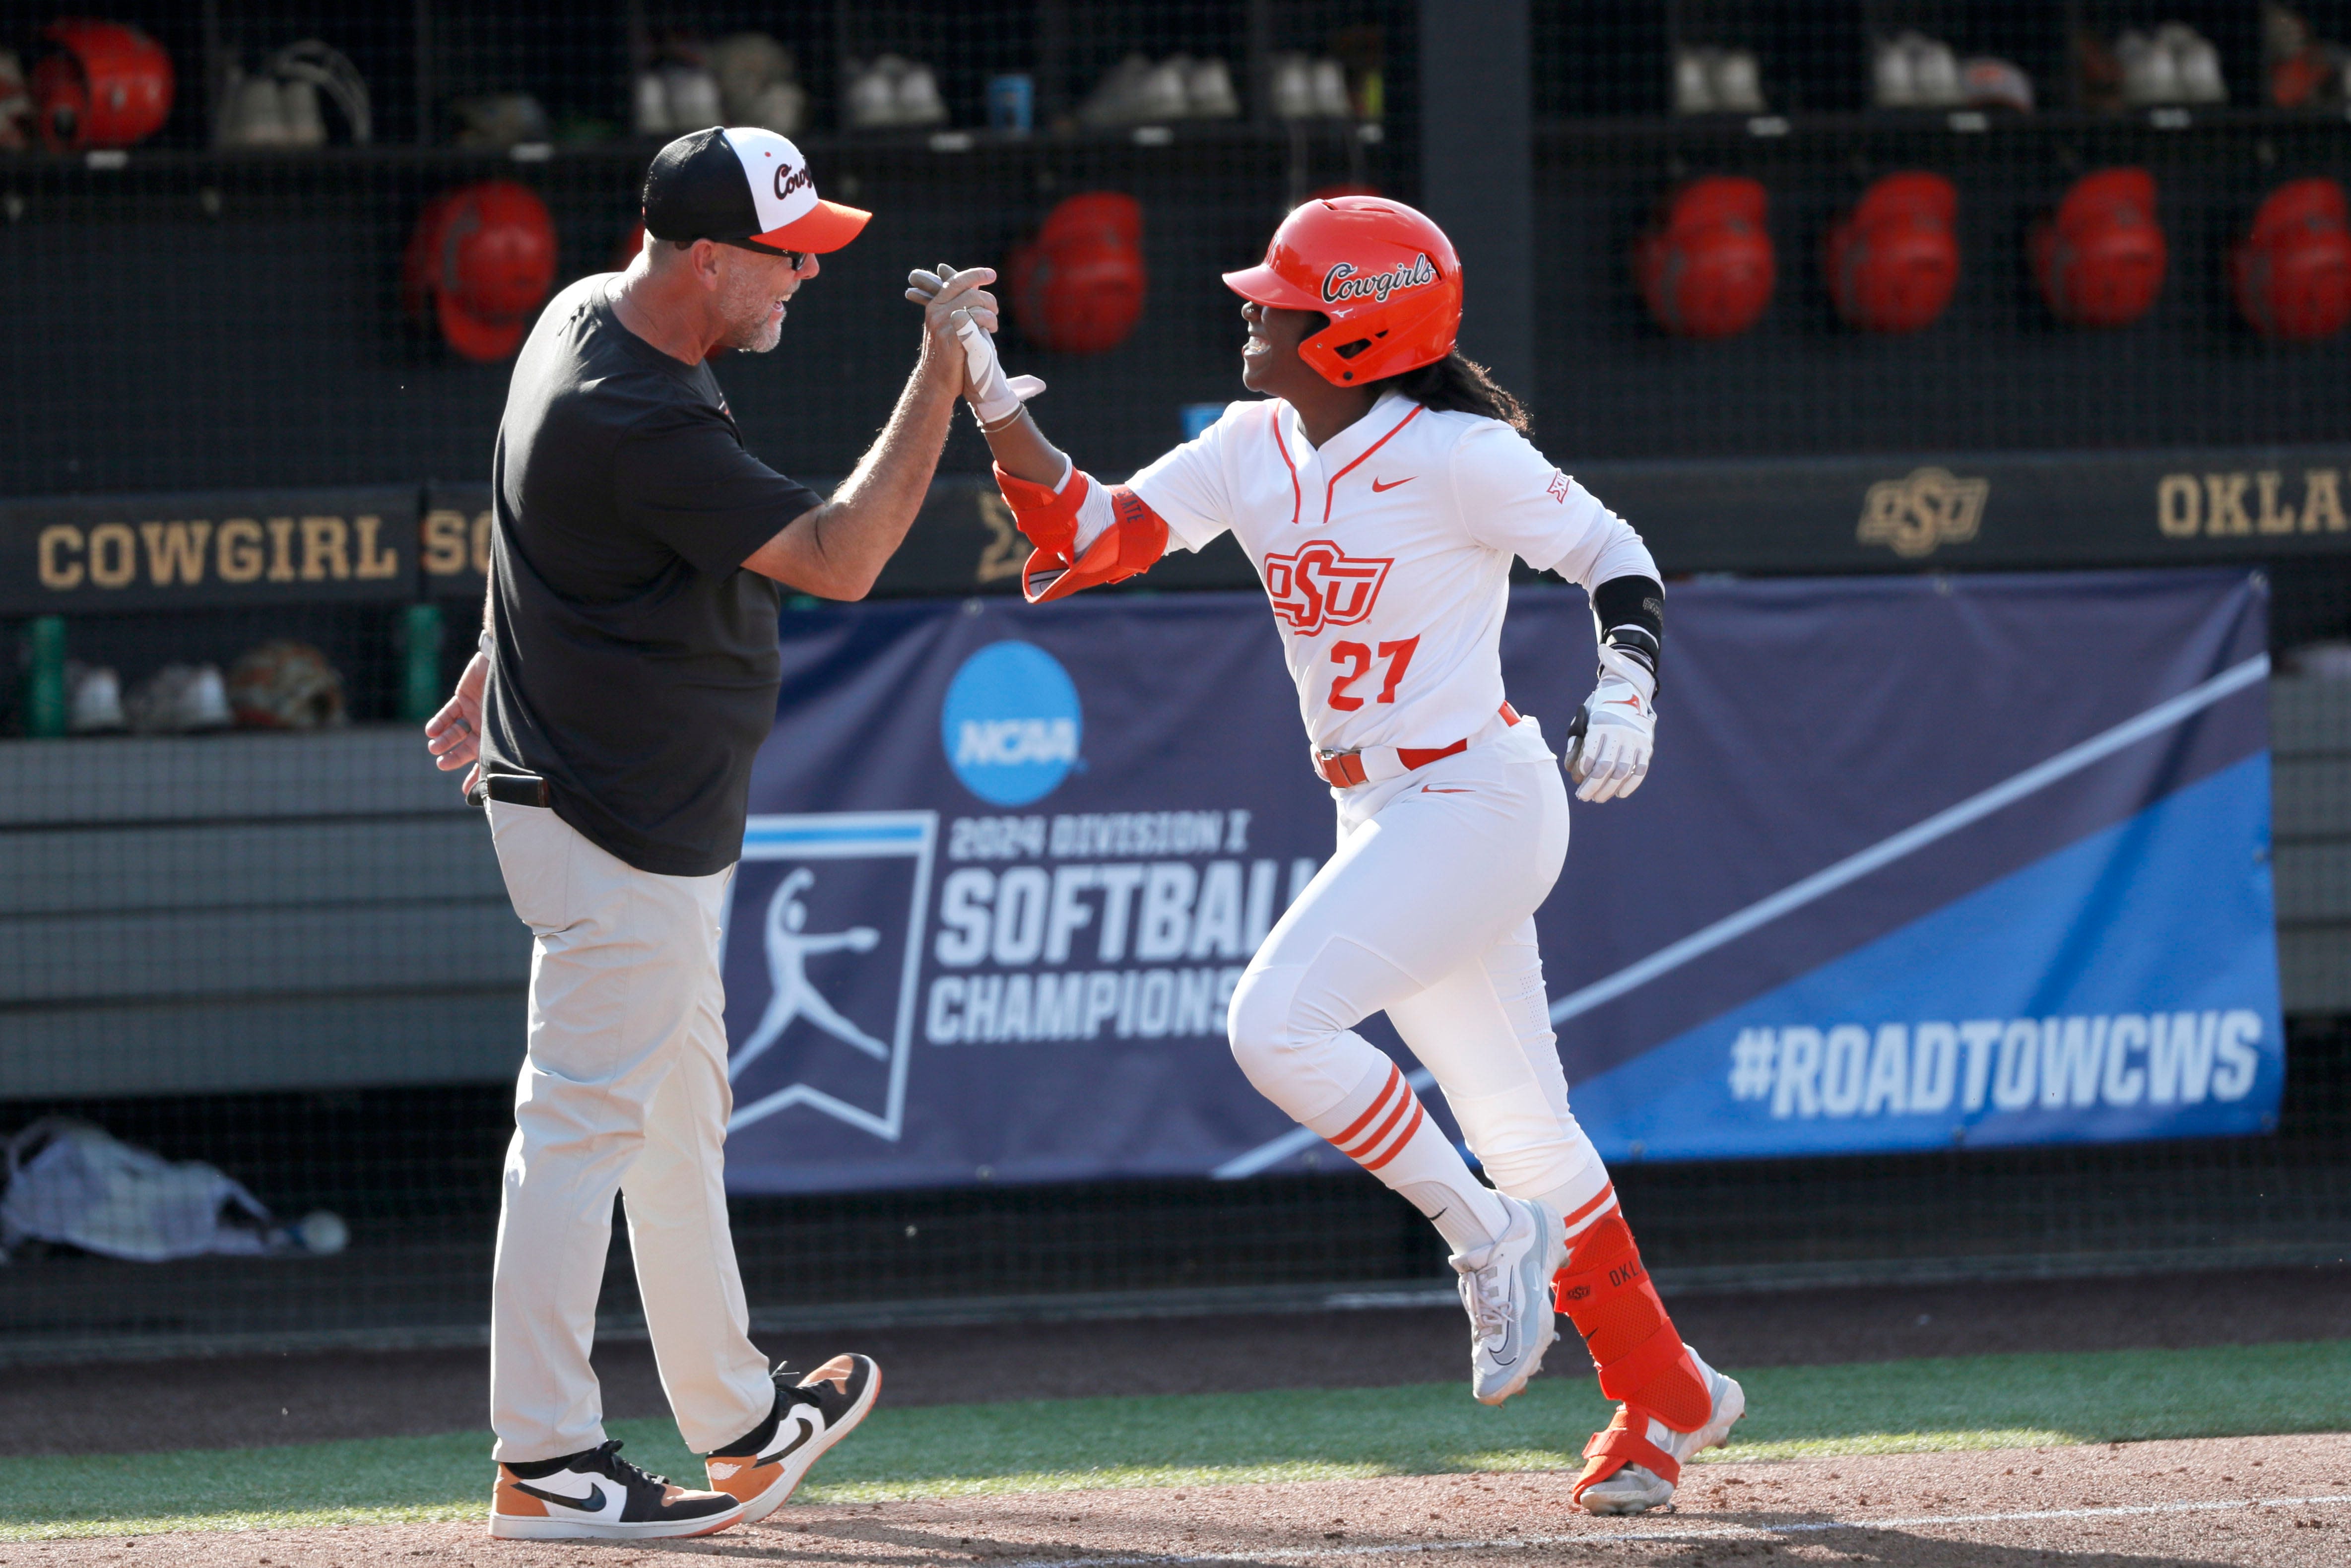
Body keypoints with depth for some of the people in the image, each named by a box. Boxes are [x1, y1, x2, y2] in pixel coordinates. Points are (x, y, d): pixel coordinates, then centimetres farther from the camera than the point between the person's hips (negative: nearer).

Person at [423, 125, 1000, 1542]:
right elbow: (839, 560, -27)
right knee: (585, 1118, -8)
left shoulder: (590, 316, 6)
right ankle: (546, 1464, -7)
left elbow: (552, 526, 21)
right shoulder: (640, 426, -27)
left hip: (657, 813, 11)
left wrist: (494, 677, 33)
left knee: (678, 1109, 19)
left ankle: (741, 1422, 30)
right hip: (619, 825, -11)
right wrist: (942, 373, -25)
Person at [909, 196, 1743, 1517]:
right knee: (1518, 1122, 12)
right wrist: (994, 403, -13)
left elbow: (1618, 559, -7)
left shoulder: (1459, 457, -15)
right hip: (1381, 819, 8)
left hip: (1477, 801, -8)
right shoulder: (1255, 453, 5)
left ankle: (1492, 1235, -5)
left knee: (1278, 1020, -22)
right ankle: (1667, 1395, 24)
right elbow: (1088, 536, -2)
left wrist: (1626, 694, -23)